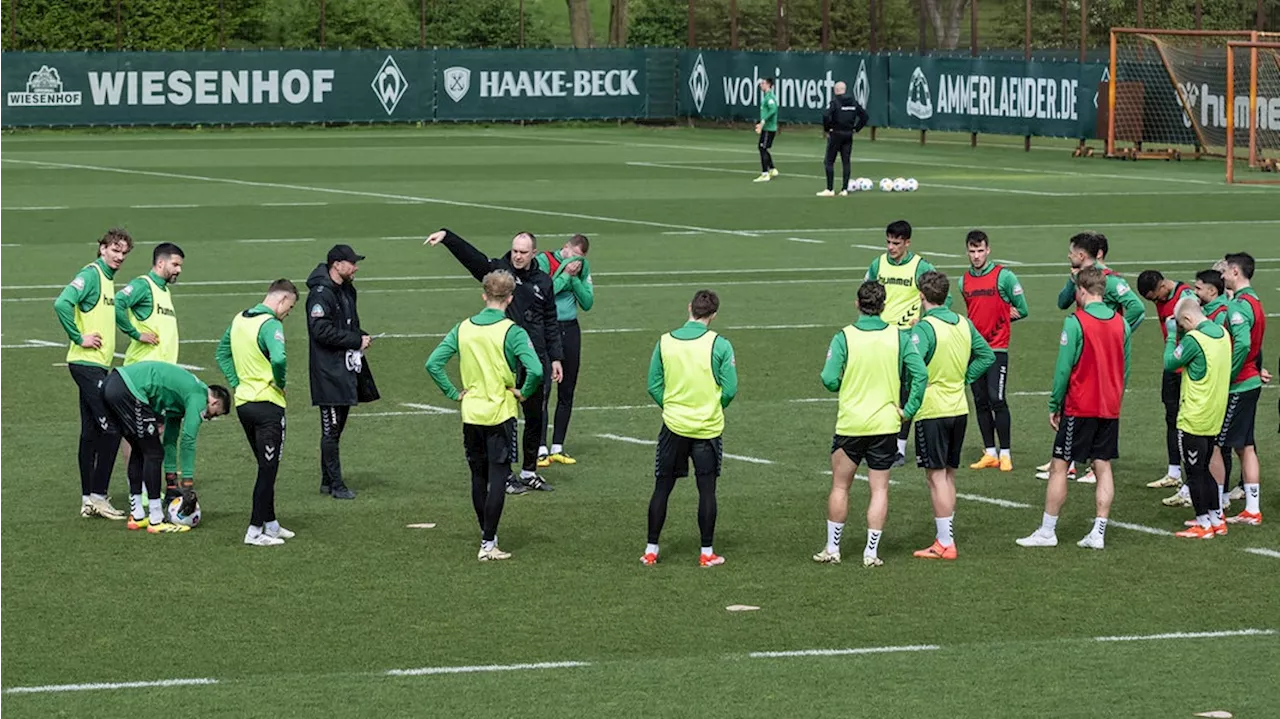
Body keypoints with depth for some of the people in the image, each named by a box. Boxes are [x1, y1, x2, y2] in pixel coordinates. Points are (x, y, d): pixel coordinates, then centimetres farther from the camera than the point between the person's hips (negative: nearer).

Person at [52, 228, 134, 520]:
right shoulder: (91, 274, -12)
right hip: (87, 363, -9)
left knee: (91, 433, 10)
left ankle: (88, 499, 14)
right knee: (111, 427, -11)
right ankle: (98, 496, -6)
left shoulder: (108, 278, 16)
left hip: (97, 365, 9)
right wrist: (78, 338, -20)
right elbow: (62, 303, -25)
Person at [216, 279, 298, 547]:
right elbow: (279, 359, -34)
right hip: (268, 404, -8)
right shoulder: (270, 324, -17)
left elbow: (222, 353, 19)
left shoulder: (238, 320, 9)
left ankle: (270, 524, 25)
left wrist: (236, 383, 13)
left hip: (243, 402, 8)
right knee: (268, 469, -1)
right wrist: (280, 381, -15)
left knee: (266, 467, 19)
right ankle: (255, 530, -2)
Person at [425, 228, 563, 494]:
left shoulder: (543, 281, 8)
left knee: (536, 416, 11)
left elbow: (551, 322, 14)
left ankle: (529, 472, 24)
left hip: (537, 359, 4)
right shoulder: (498, 269, -2)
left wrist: (556, 358, 10)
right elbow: (468, 253, -16)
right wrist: (446, 236, -32)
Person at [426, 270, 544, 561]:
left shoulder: (463, 328, 0)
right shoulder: (512, 332, -13)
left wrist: (453, 393, 3)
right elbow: (535, 370, -25)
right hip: (501, 414, -4)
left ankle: (486, 534, 29)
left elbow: (433, 364, -3)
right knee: (498, 478, -1)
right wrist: (524, 393, -7)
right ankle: (488, 545, -5)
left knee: (478, 477, 17)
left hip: (471, 415, 4)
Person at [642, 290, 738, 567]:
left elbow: (654, 386, 0)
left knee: (662, 487, 10)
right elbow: (730, 390, -8)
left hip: (673, 427, 2)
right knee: (706, 489, 5)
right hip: (708, 428, -2)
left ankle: (651, 550, 12)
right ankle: (707, 553, 9)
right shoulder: (719, 345, -10)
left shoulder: (665, 342, -4)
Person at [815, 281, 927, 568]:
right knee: (880, 489, 8)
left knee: (840, 486, 12)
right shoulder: (899, 337, -4)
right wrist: (908, 409, -2)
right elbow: (920, 374, -10)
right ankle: (871, 552, 7)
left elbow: (829, 380, -13)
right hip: (886, 423, 1)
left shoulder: (844, 337, -9)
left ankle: (832, 549, 17)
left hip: (850, 424, -1)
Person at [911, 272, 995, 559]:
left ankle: (945, 543, -2)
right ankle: (947, 537, 21)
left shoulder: (924, 328, -17)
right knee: (948, 475, 16)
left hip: (932, 410, -7)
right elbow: (987, 355, 16)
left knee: (936, 476, -2)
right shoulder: (964, 324, 5)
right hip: (959, 408, 7)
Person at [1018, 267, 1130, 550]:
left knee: (1059, 467, 2)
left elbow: (1063, 368, -12)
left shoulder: (1075, 322, -13)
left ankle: (1047, 532, 4)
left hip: (1079, 407, -5)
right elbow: (1125, 368, 11)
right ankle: (1098, 533, 4)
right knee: (1103, 467, 7)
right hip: (1110, 408, 5)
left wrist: (1054, 405, -3)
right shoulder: (1120, 323, 4)